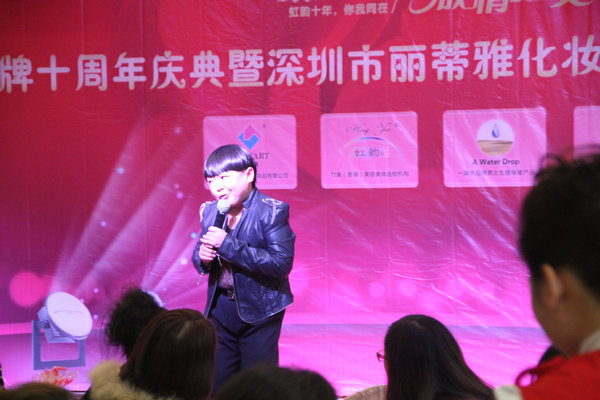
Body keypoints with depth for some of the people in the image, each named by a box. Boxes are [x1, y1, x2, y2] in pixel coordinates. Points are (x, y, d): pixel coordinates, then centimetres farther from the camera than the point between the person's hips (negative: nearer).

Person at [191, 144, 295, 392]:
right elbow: (199, 256, 17)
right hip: (221, 310, 5)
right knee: (216, 385, 11)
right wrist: (202, 257, -10)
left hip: (259, 312, -5)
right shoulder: (209, 212, 5)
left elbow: (282, 264, -23)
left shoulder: (272, 211, -13)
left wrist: (228, 244, -27)